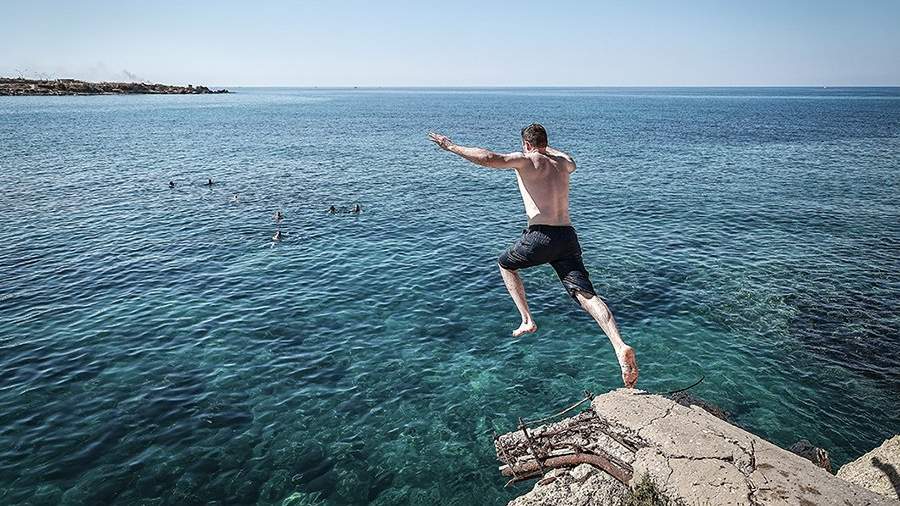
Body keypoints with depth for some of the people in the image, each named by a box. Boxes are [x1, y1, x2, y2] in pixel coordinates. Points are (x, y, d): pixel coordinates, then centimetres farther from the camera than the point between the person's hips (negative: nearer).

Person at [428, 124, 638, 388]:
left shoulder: (525, 160, 1)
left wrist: (451, 146, -4)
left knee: (505, 264, 25)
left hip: (540, 236, -5)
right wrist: (547, 149, 62)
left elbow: (489, 158, -15)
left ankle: (527, 320, 17)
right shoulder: (562, 164, 20)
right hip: (568, 236, 5)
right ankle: (620, 346, -24)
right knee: (587, 295, -3)